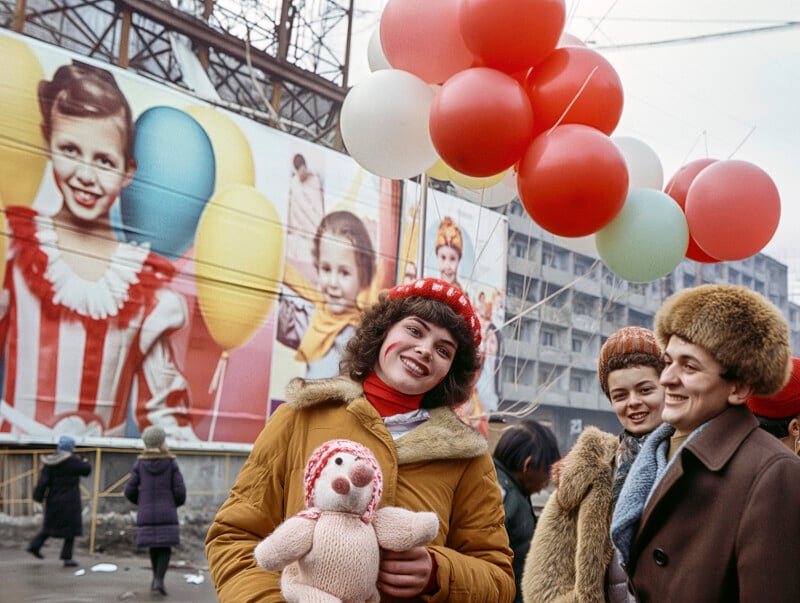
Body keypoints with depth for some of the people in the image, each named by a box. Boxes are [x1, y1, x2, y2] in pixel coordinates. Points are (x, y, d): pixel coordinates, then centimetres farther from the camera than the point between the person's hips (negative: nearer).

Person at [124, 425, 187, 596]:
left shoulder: (140, 463, 1)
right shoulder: (171, 463, -4)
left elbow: (129, 491, 0)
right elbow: (180, 491, -7)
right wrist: (176, 503, 15)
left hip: (146, 515, 2)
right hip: (167, 514, -2)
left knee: (153, 546, 18)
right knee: (165, 548, 3)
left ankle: (156, 578, 28)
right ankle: (159, 580, -15)